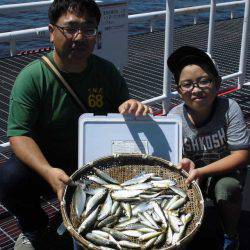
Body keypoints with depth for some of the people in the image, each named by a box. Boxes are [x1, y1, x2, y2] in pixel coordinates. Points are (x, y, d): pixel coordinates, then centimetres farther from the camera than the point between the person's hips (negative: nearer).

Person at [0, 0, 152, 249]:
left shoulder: (106, 71, -3)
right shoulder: (32, 77, -15)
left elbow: (124, 108, 7)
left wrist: (132, 108, -22)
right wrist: (48, 172, -38)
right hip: (47, 162, -2)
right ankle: (33, 228, 6)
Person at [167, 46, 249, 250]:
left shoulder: (229, 109, -22)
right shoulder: (175, 116, -17)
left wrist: (201, 171, -30)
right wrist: (183, 163, -36)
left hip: (225, 171, -2)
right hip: (192, 172, 2)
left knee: (227, 188, -33)